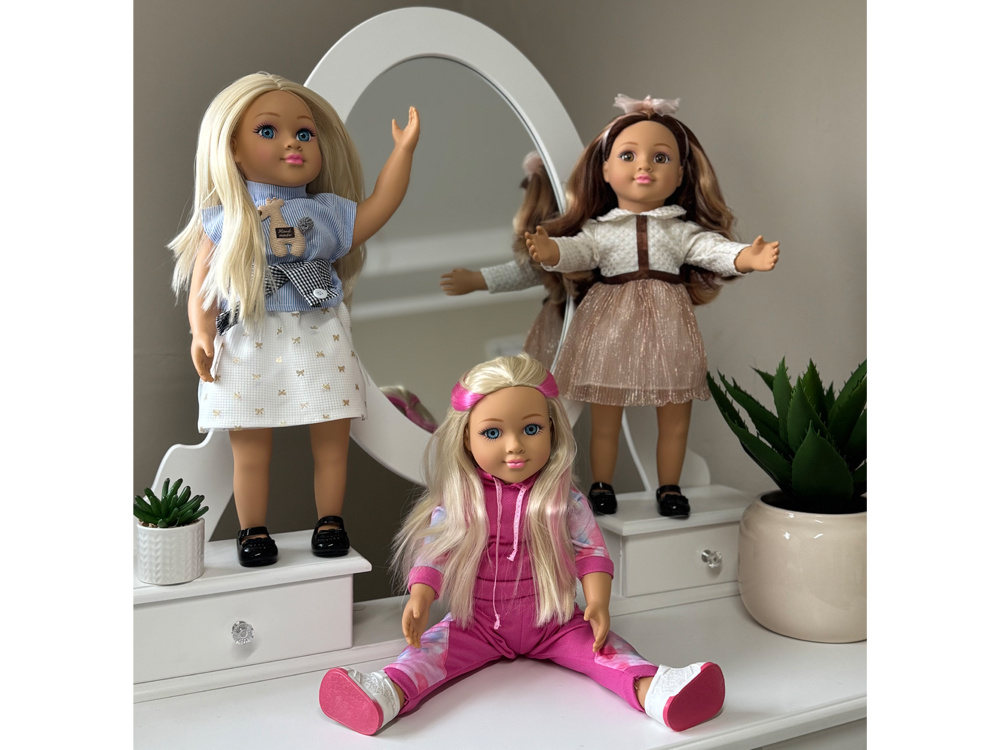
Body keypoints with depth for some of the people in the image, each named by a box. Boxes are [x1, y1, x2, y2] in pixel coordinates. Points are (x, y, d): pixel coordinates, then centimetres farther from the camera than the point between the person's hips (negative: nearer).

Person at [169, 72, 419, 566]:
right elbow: (201, 282, 1)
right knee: (250, 450, 4)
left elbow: (378, 208, 7)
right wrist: (201, 334, -11)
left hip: (319, 344, 2)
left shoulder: (328, 212, 8)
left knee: (331, 441, 6)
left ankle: (330, 522, 22)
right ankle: (253, 531, 18)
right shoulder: (225, 221, 2)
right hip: (248, 349, -2)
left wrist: (403, 149, 4)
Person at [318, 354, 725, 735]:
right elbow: (434, 552, -5)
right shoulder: (458, 503, -5)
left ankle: (652, 690, -44)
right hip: (480, 623, 0)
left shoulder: (564, 501, -6)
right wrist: (419, 599, -23)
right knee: (432, 646, -23)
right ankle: (389, 694, -45)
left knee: (602, 646, -23)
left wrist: (598, 603, -22)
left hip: (553, 622, 0)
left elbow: (592, 551, -7)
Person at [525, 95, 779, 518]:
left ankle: (669, 487, 24)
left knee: (675, 418, 8)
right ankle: (601, 486, 22)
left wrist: (746, 257, -27)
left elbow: (713, 249, -6)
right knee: (604, 418, 7)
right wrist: (548, 250, -33)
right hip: (611, 327, -1)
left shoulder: (682, 230, 5)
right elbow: (575, 251, -10)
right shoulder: (601, 230, 3)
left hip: (666, 327, 1)